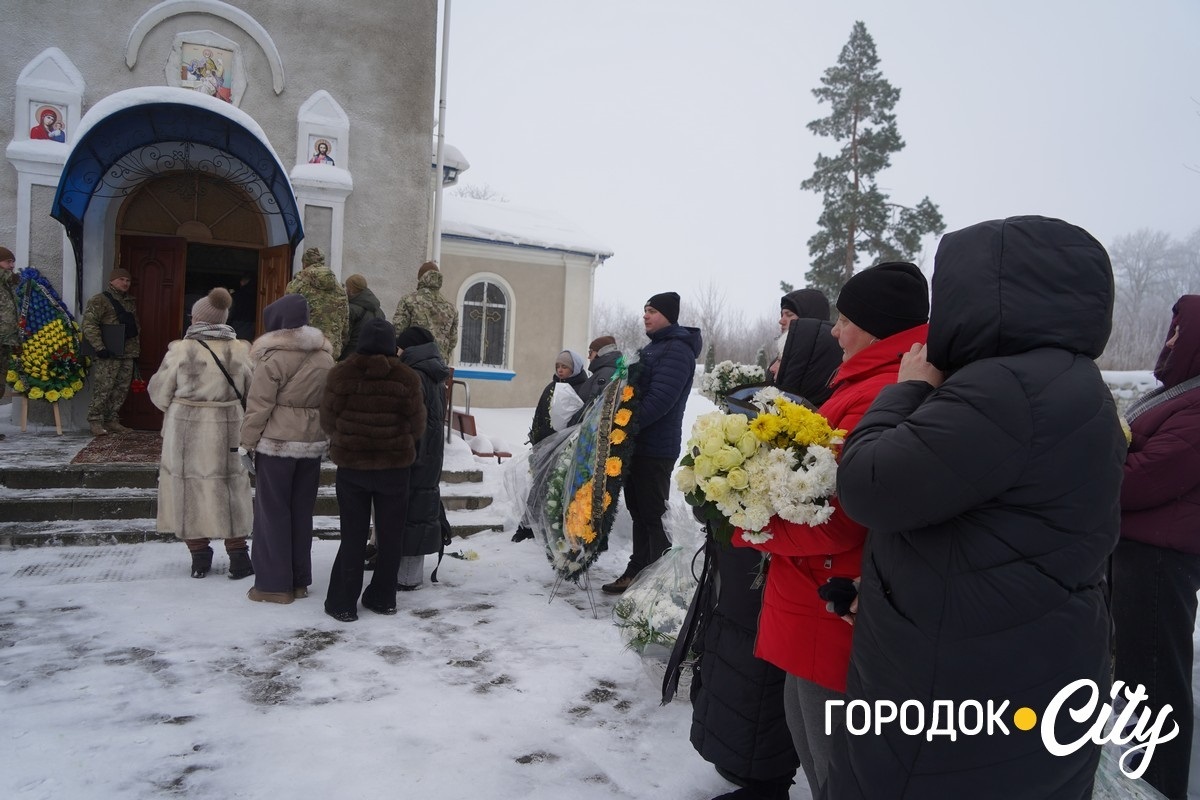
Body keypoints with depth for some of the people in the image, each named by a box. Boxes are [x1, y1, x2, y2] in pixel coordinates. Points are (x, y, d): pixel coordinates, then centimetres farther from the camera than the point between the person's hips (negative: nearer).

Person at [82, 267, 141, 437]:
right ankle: (95, 421, -1)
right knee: (103, 388, -8)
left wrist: (136, 350, 20)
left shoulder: (131, 302, 19)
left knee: (122, 389, 9)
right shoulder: (99, 300, -4)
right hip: (108, 354, -7)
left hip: (128, 354, 7)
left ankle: (111, 420, 18)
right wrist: (100, 348, -19)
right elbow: (89, 325, -12)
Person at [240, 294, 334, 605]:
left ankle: (274, 583, 9)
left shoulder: (274, 356, -12)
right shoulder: (325, 355, 7)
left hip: (276, 443, -6)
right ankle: (300, 580, 21)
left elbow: (259, 404, -12)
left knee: (273, 512, 4)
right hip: (313, 444, 6)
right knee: (302, 511, 13)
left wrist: (247, 442, -3)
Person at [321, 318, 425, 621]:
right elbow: (417, 425, -4)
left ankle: (343, 603, 13)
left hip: (351, 464, 0)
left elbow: (328, 420, -3)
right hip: (394, 465, 0)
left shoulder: (341, 374, -8)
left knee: (353, 535, 9)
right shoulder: (406, 377, -8)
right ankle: (383, 598, 21)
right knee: (390, 535, 12)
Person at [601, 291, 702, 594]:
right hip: (638, 444, 10)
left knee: (653, 515, -3)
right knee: (639, 511, 15)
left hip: (656, 447, -9)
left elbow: (659, 400, -24)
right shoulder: (652, 347, 18)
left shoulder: (677, 349, -14)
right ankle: (638, 571, 26)